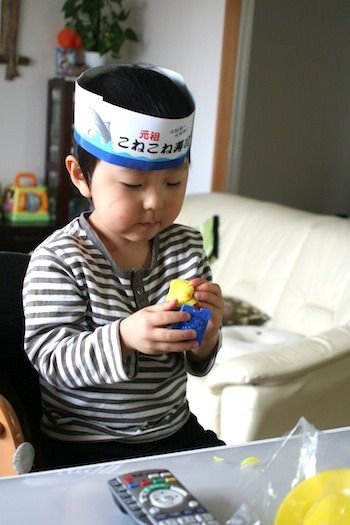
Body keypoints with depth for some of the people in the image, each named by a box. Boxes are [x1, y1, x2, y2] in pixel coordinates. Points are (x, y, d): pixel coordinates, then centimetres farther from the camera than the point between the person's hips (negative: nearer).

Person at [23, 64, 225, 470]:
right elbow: (49, 356, -18)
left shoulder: (187, 248, 1)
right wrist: (123, 338, -34)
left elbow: (197, 367, 7)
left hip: (175, 432, 5)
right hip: (84, 448, -5)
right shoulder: (58, 260, -14)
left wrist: (204, 337, -17)